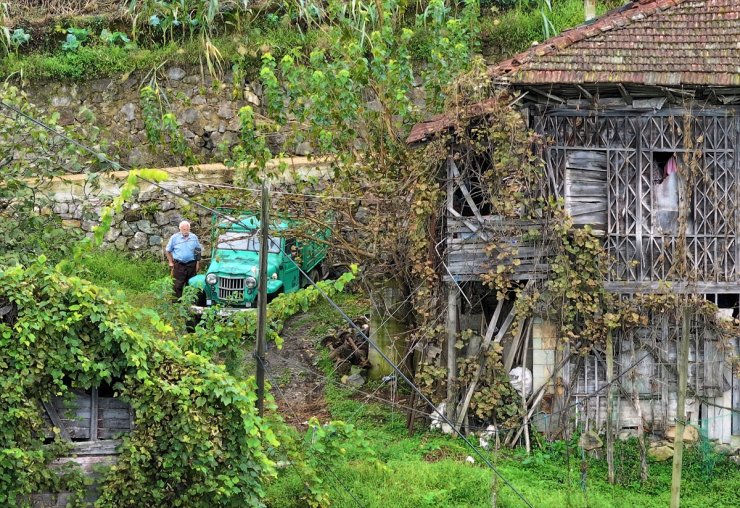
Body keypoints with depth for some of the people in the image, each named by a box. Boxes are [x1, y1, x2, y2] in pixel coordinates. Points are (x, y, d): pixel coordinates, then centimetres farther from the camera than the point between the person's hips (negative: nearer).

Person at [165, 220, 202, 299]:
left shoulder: (194, 237, 5)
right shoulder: (174, 238, -1)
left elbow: (198, 251, 14)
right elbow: (167, 251, 7)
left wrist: (197, 262, 6)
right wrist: (171, 263, 3)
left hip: (191, 264, 2)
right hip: (179, 265, -2)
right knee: (178, 285, -4)